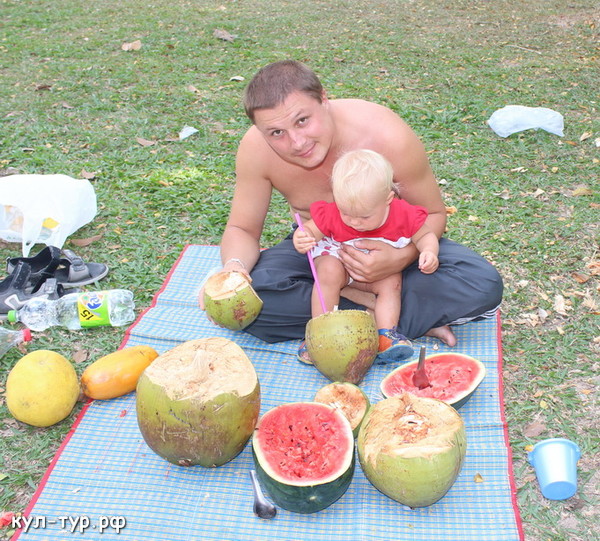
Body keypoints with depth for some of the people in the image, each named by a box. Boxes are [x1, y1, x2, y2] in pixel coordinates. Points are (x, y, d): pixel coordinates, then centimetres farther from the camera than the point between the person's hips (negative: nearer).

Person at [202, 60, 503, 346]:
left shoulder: (386, 137, -29)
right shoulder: (256, 150, -24)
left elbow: (432, 214, -15)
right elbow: (242, 230, -11)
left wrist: (402, 258, -36)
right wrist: (234, 267, -35)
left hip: (392, 245, -1)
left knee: (483, 285, -26)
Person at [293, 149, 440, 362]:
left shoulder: (404, 215, -26)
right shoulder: (332, 215, -28)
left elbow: (425, 235, -10)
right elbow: (310, 230, -17)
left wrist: (429, 252, -32)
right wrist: (301, 240, -42)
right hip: (338, 262, -2)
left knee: (392, 283, -23)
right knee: (329, 272, -29)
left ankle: (386, 334, -20)